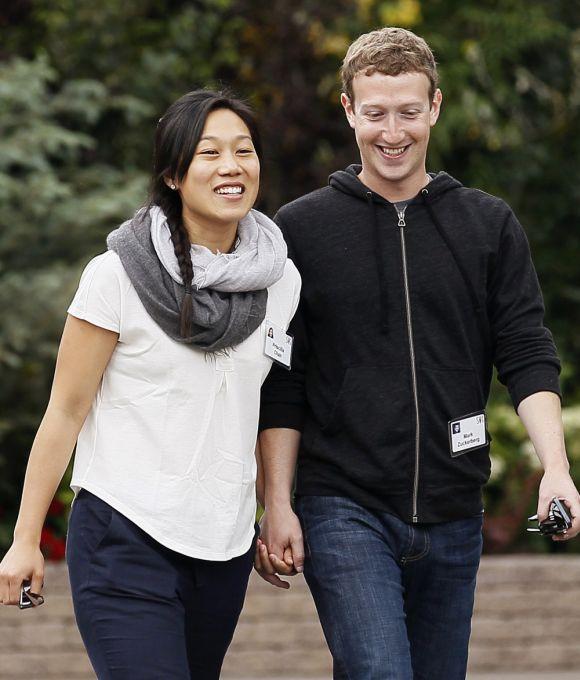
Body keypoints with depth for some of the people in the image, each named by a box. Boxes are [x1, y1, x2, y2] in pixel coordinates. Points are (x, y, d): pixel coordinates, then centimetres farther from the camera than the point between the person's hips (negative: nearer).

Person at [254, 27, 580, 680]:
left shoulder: (489, 226, 8)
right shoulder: (301, 228, 2)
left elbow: (528, 356, 3)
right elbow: (279, 386, 3)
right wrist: (277, 505, -4)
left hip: (452, 519, 3)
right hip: (344, 509, -3)